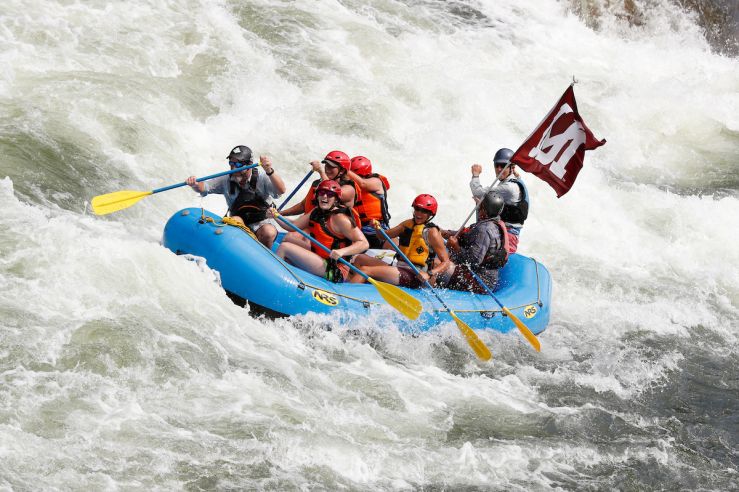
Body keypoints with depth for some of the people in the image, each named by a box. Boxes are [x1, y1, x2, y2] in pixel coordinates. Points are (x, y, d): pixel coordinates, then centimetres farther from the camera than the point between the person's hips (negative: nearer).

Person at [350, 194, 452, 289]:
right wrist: (378, 228, -8)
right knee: (360, 259, 11)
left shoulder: (431, 232, -7)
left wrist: (429, 275, -26)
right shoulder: (408, 224, 14)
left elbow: (446, 262, -9)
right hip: (400, 268, 9)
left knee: (365, 270, -19)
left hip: (413, 276, -9)